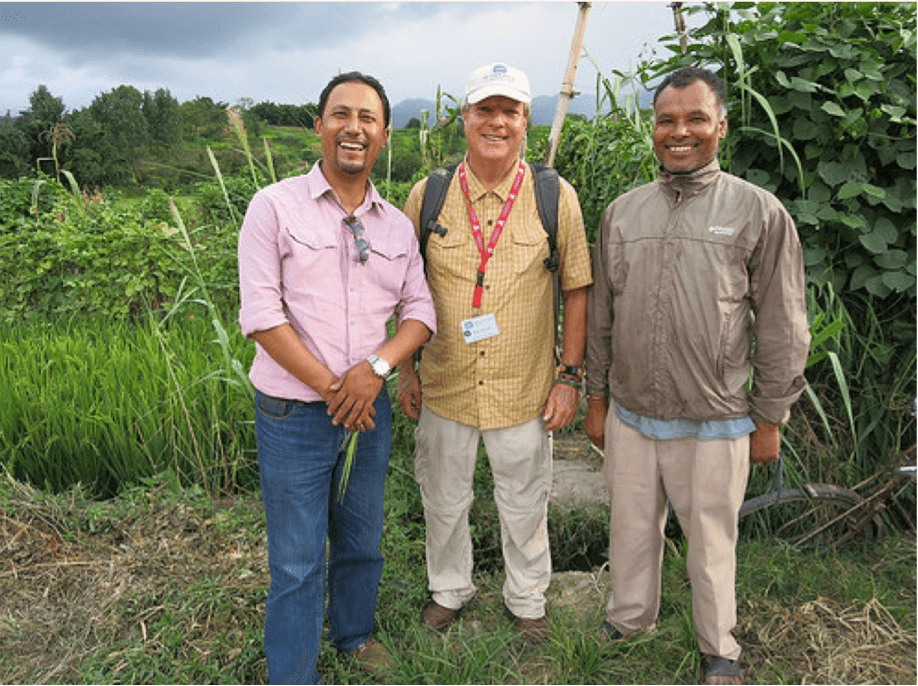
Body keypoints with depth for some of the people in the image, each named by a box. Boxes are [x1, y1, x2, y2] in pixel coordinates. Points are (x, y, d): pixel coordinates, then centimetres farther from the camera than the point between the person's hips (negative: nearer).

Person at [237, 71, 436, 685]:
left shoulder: (397, 225, 6)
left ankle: (356, 633, 46)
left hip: (370, 406, 4)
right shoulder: (275, 206, -7)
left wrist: (377, 366, -14)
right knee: (298, 561, 6)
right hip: (294, 412, -4)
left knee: (362, 541, 20)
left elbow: (421, 311, 5)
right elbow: (260, 314, -13)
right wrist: (332, 390, -14)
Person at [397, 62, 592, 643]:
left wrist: (570, 376, -4)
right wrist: (406, 369, 4)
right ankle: (450, 589, 44)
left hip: (525, 391, -1)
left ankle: (527, 600, 41)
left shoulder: (556, 197, -6)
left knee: (525, 505, 15)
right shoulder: (427, 195, -3)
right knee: (443, 499, 18)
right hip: (445, 387, 2)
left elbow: (577, 290, 0)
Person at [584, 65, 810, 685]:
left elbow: (782, 328, -2)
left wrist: (769, 419, -1)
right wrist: (597, 397, 11)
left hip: (715, 425, -3)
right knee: (632, 532, 18)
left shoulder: (760, 212, -5)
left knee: (712, 544, 13)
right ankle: (629, 625, 43)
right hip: (630, 418, 3)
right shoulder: (623, 213, 5)